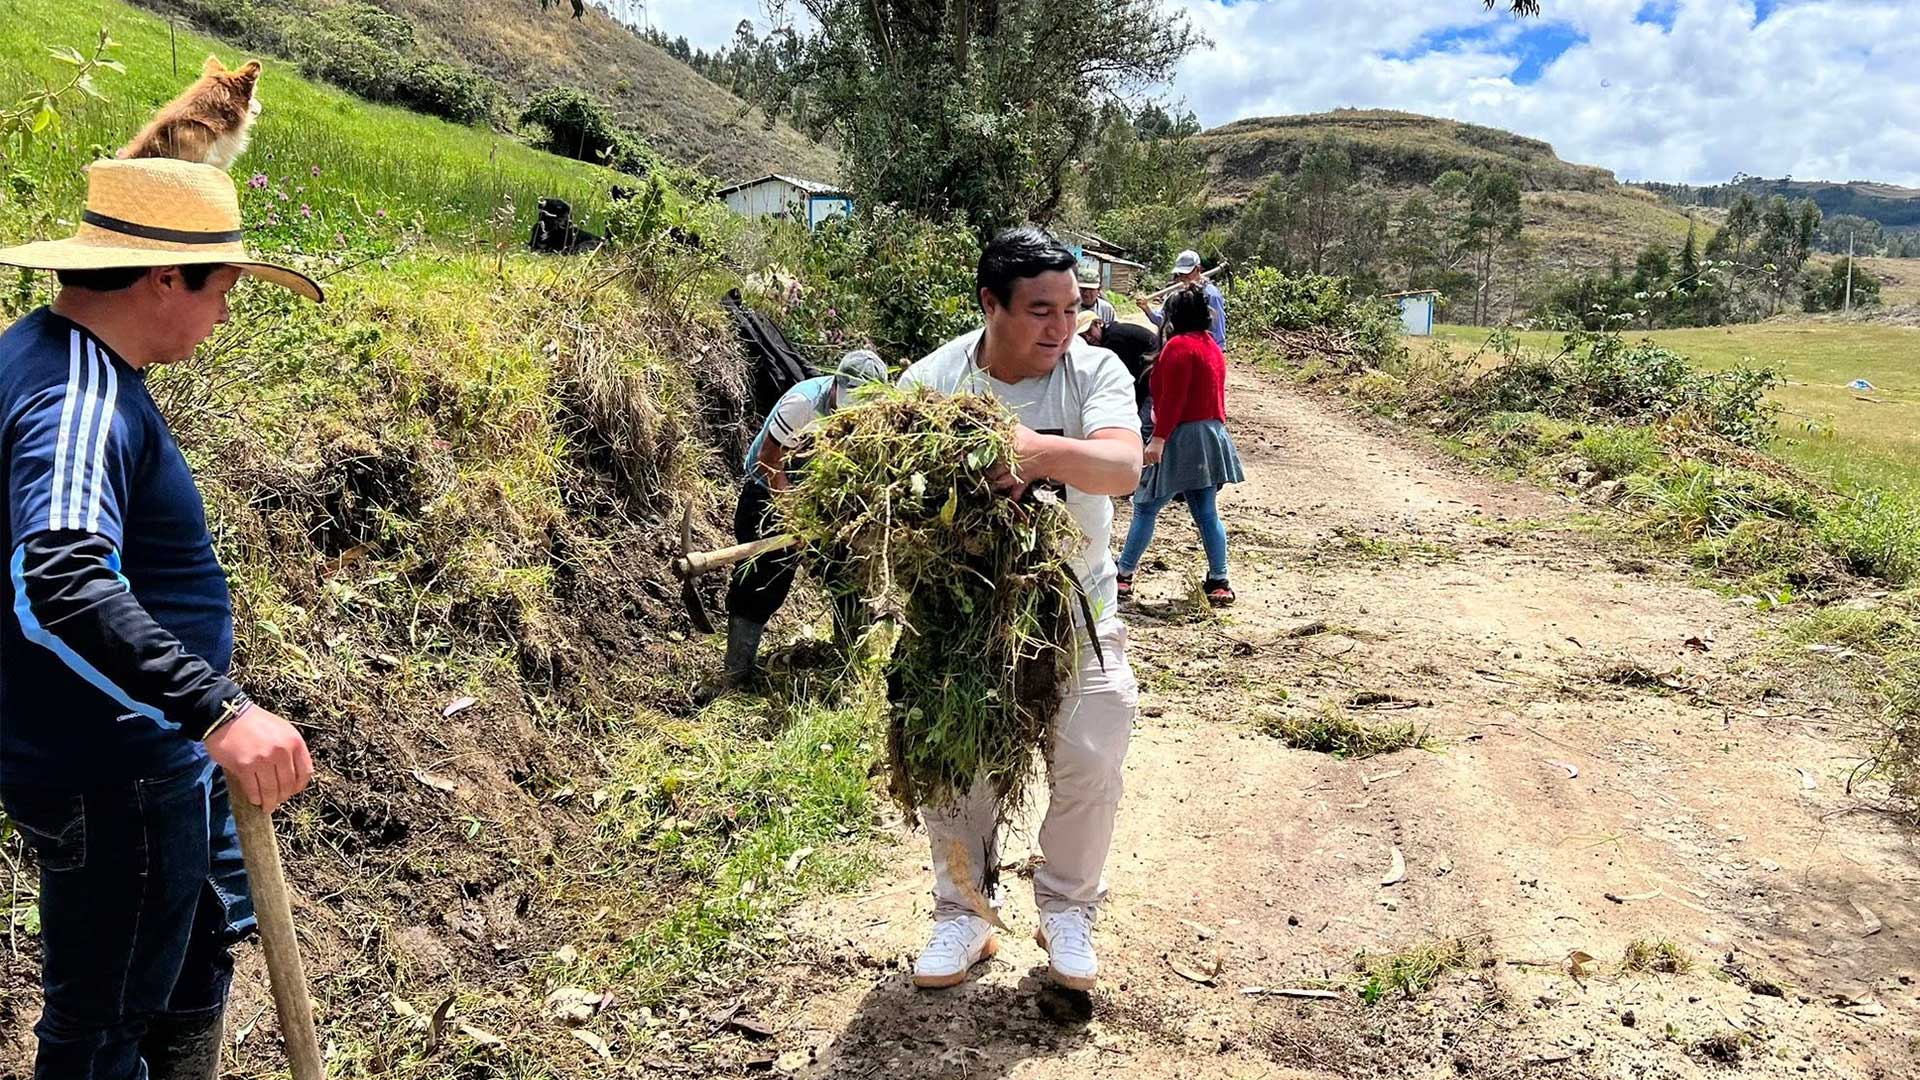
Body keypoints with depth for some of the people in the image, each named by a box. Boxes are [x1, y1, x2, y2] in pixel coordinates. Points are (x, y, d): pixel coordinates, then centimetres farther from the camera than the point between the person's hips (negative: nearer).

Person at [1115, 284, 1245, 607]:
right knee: (1206, 513, 9)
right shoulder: (1213, 347, 16)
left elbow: (1172, 398, -18)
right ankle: (1219, 581, 7)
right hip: (1211, 436, 9)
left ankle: (1124, 575, 5)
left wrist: (1158, 437, -20)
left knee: (1145, 508, 0)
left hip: (1182, 439, -8)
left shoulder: (1179, 345, -11)